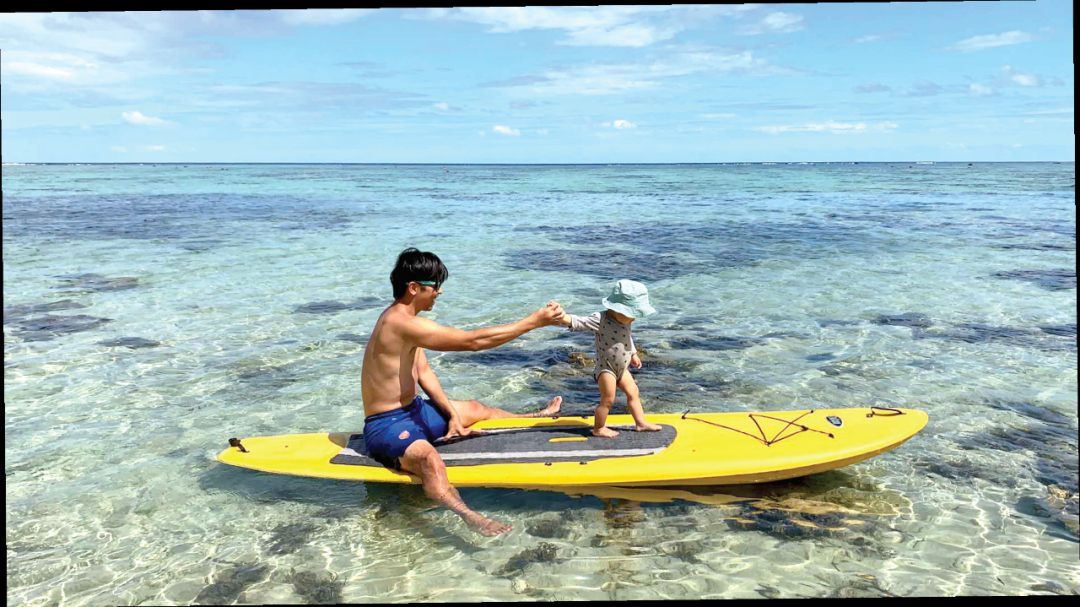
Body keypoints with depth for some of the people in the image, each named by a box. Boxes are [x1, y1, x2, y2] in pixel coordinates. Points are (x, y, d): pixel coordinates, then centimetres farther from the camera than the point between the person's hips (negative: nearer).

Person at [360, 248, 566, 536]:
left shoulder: (400, 318, 7)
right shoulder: (405, 324, -27)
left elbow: (423, 372, 13)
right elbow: (474, 341, -29)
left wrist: (452, 413, 4)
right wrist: (535, 320, -24)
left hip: (412, 411, 11)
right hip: (386, 426, -11)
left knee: (475, 409, 24)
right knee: (429, 459, -41)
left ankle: (535, 418, 47)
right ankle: (468, 516, -66)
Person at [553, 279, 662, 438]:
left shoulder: (625, 321, 2)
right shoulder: (601, 319, -24)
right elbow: (578, 322, -32)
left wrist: (633, 354, 31)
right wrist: (562, 317, -49)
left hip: (621, 368, 9)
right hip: (606, 368, -9)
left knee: (633, 393, 15)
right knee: (608, 400, -4)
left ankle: (641, 423, 28)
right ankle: (598, 428, 12)